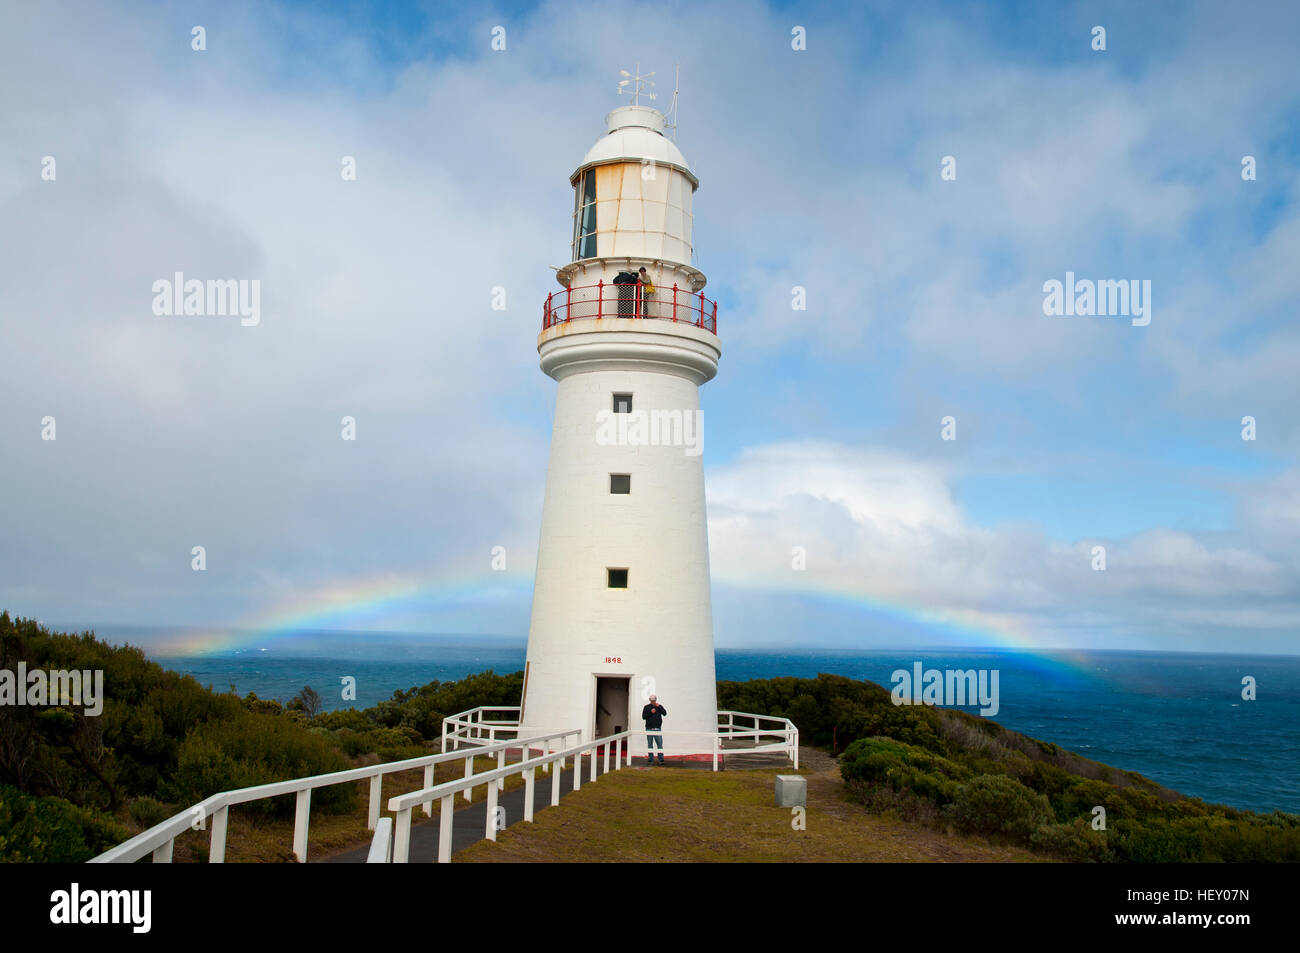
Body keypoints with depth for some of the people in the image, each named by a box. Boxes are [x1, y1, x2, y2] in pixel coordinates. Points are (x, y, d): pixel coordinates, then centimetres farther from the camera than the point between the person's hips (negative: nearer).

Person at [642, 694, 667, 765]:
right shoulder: (646, 707, 7)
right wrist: (650, 712, -14)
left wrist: (659, 706, -13)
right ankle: (650, 759, 8)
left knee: (660, 744, -5)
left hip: (657, 728, 0)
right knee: (650, 745, 3)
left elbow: (665, 713, -5)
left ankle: (661, 759, -3)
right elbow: (643, 716, -3)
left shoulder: (659, 707, 9)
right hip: (649, 729, 0)